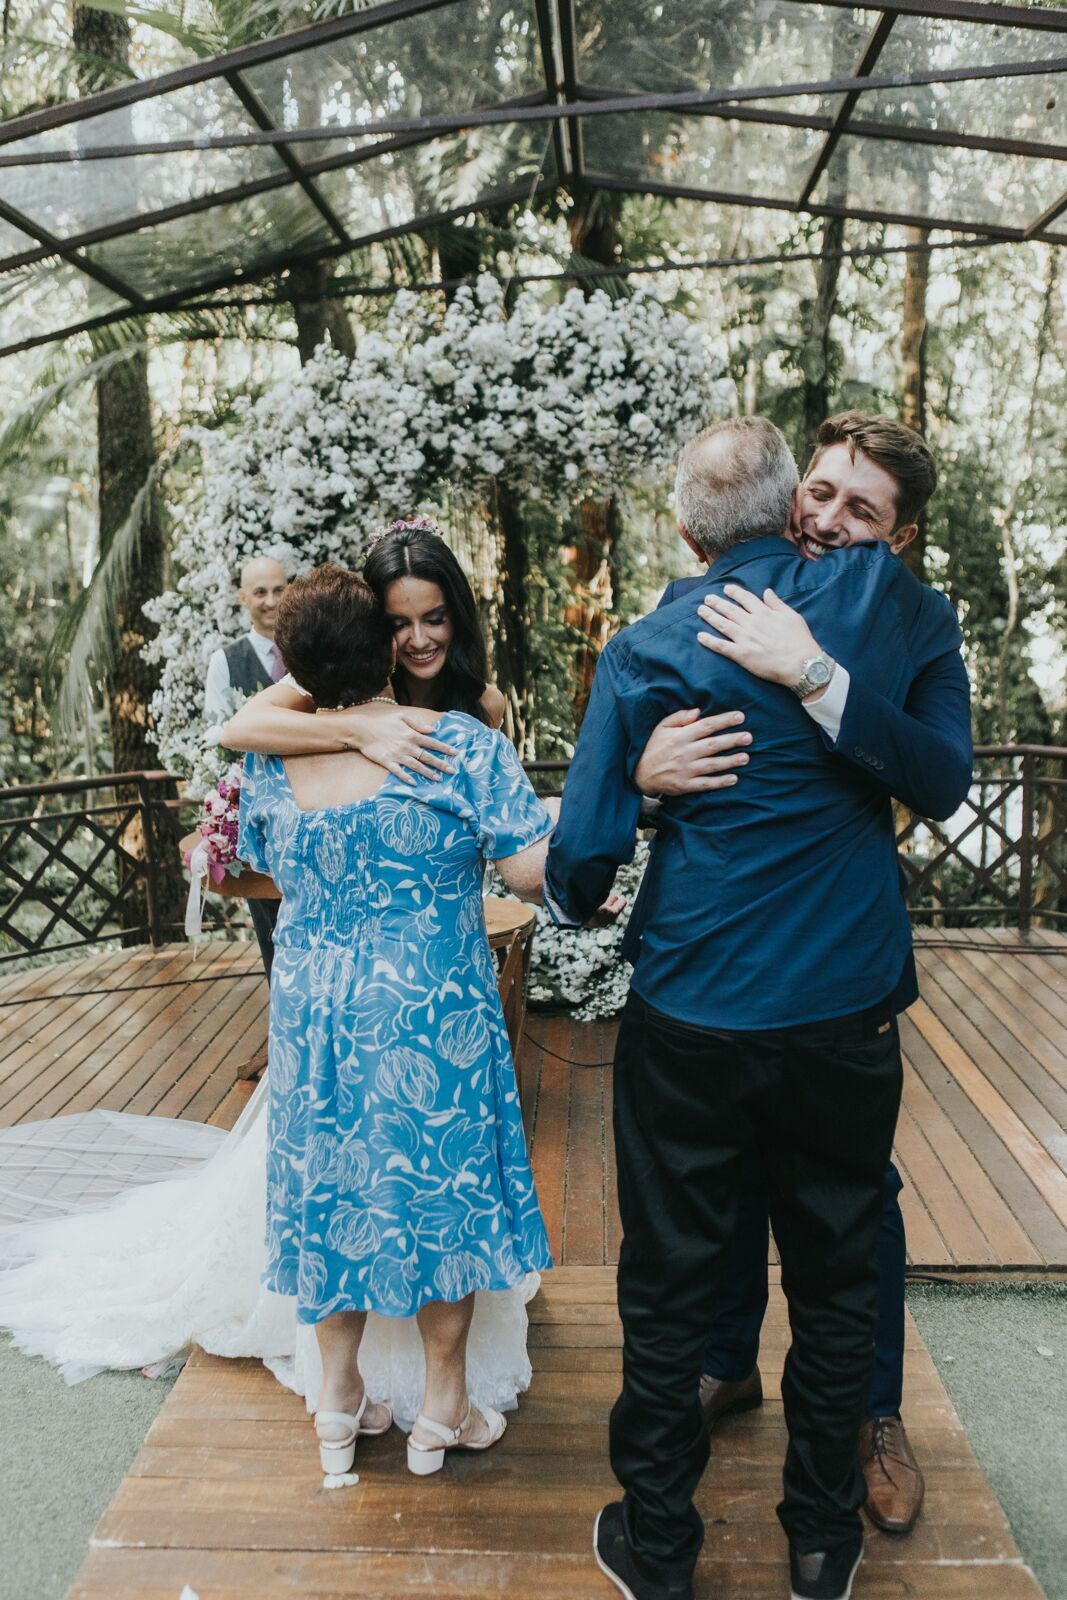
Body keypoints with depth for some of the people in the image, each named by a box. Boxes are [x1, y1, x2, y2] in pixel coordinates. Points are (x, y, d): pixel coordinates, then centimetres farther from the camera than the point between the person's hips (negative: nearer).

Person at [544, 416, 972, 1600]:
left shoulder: (649, 650, -9)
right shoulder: (882, 599, -3)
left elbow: (582, 851, -10)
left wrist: (572, 902, 12)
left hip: (689, 1020, -2)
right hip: (847, 1013, 2)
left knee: (666, 1290, 13)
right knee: (834, 1281, 18)